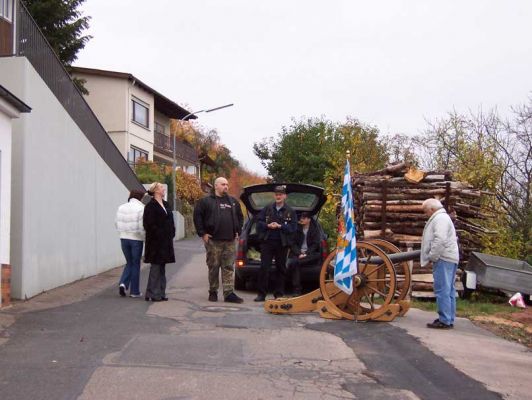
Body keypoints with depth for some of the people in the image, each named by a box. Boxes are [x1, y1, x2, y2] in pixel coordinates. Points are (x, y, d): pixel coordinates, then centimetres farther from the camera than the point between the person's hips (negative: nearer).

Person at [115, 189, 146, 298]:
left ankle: (123, 283, -2)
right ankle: (134, 291, 13)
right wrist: (145, 237, -4)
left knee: (129, 263, 19)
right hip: (136, 239, -5)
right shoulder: (141, 208, -12)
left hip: (124, 238, 5)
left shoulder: (121, 208, 5)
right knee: (136, 264, 7)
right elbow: (142, 226, -17)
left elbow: (117, 223, 9)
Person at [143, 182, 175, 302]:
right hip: (156, 242, -8)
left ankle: (160, 293, 19)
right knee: (156, 267, -3)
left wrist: (171, 233, 8)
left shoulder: (165, 204, 15)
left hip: (166, 242, 8)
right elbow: (149, 225, -16)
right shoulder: (150, 206, -11)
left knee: (161, 268, 12)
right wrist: (159, 235, -18)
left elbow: (170, 221, 21)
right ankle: (154, 294, 3)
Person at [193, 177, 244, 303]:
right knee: (213, 267, 2)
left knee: (229, 268, 1)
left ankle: (229, 293, 2)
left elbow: (240, 217, 24)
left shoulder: (233, 202, 15)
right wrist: (202, 233, -6)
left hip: (230, 241, 4)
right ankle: (213, 292, 14)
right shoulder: (206, 201, 0)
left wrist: (238, 231, 15)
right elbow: (197, 217, -2)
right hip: (213, 240, -4)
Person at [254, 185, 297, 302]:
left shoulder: (290, 212, 3)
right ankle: (261, 294, 1)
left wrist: (280, 226, -15)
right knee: (264, 268, -3)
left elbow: (293, 227, -4)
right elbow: (259, 222, 6)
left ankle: (279, 294, 16)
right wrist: (267, 225, -12)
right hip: (267, 242, 0)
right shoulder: (267, 209, 8)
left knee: (281, 268, 7)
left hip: (282, 243, 0)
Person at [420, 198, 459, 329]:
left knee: (442, 290, -10)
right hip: (449, 259, 11)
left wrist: (432, 256, -15)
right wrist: (433, 256, 19)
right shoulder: (442, 217, 24)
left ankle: (445, 321, -10)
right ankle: (449, 319, 15)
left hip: (443, 259, -11)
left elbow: (440, 240, -21)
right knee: (448, 290, 11)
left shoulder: (440, 218, -10)